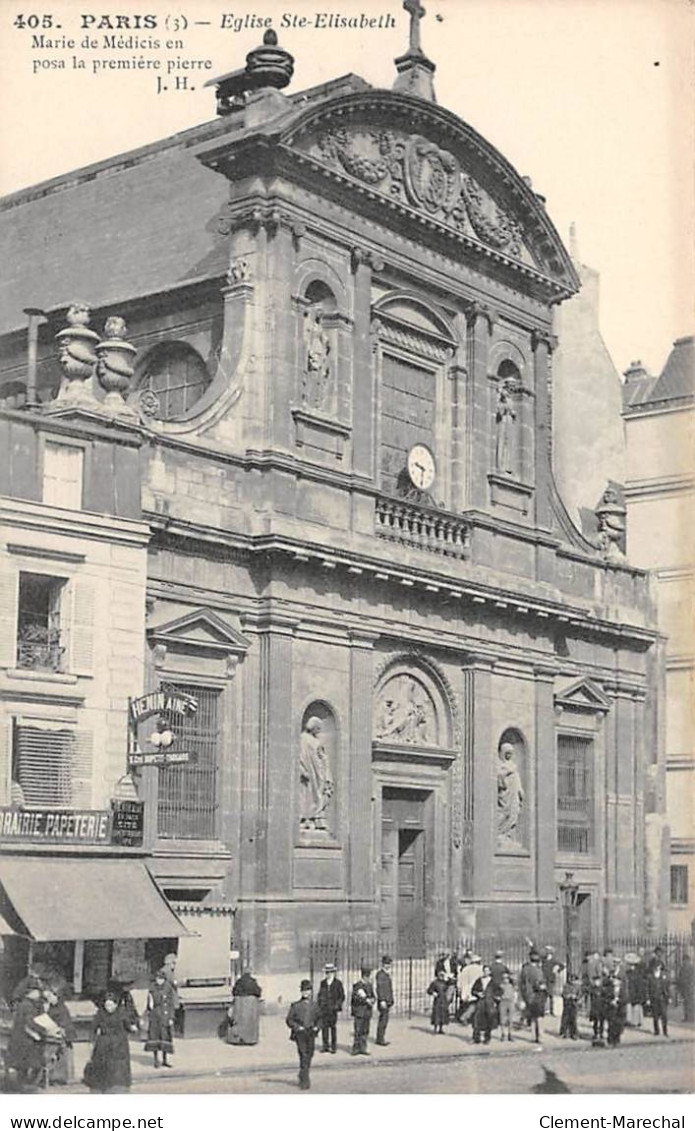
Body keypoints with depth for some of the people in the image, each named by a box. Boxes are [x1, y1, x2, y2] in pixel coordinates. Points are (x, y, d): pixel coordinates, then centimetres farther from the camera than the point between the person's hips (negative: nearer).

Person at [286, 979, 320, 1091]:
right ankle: (305, 1081, -10)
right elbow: (289, 1020, 3)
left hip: (311, 1033, 4)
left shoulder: (314, 1005, 10)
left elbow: (318, 1018, 22)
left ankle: (303, 1077, 28)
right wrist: (297, 1027, -10)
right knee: (304, 1055, -13)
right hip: (300, 1034, -4)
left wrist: (317, 1026, 4)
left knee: (309, 1055, 9)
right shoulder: (296, 1006, 0)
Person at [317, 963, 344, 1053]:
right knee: (324, 1027, 1)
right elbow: (320, 995, 16)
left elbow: (342, 996, 1)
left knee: (333, 1027, 0)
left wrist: (337, 1006, -9)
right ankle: (325, 1046, 7)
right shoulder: (323, 983, 11)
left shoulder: (338, 983, -1)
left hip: (332, 1009, -4)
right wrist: (318, 1005, 7)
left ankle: (333, 1047, 6)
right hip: (323, 1008, 4)